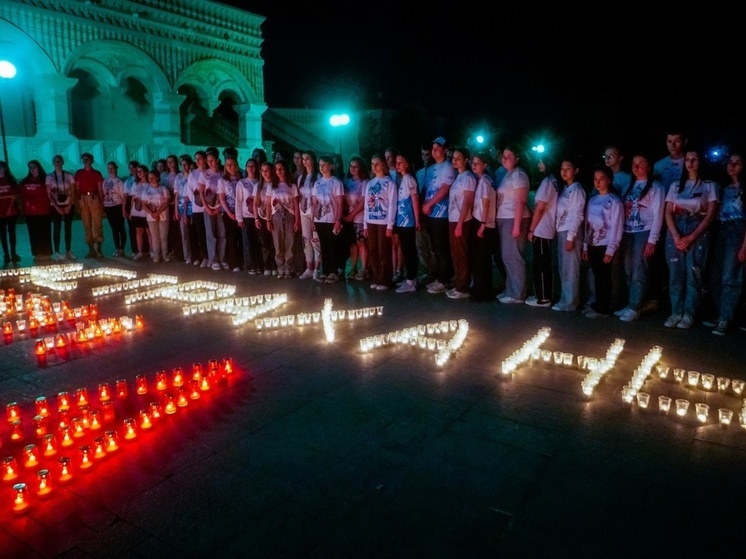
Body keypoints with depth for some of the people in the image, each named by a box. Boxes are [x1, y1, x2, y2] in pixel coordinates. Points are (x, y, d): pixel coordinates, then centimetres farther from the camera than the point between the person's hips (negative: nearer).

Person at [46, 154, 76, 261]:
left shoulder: (69, 176, 3)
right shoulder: (49, 177, 1)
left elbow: (73, 192, 2)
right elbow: (49, 194, -1)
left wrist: (69, 206, -8)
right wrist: (57, 207, -10)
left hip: (68, 205, 1)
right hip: (56, 206, -1)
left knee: (68, 228, 4)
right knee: (57, 229, -1)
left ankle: (68, 251, 9)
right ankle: (56, 252, 2)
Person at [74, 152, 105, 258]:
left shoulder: (97, 173, 11)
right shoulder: (78, 173, 12)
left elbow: (100, 190, 8)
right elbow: (76, 189, 8)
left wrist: (102, 204, 0)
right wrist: (77, 203, -1)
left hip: (94, 199, -1)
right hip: (83, 200, 1)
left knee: (97, 224, -7)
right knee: (87, 225, 2)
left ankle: (98, 249, -5)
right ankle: (91, 249, 5)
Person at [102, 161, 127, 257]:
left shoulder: (119, 181, -4)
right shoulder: (105, 181, 9)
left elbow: (123, 195, -5)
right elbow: (103, 195, 10)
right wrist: (103, 208, 6)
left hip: (117, 206, -5)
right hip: (108, 207, 5)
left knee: (121, 228, 0)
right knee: (114, 229, 9)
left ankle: (122, 249, 4)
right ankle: (117, 249, 15)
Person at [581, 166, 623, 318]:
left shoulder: (614, 201, -6)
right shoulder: (592, 200, 12)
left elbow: (616, 226, -11)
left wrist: (611, 249, -15)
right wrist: (585, 245, 9)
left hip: (605, 245, -5)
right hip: (593, 244, 5)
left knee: (603, 276, 0)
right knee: (597, 276, 10)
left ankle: (603, 308, 8)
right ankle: (597, 304, 18)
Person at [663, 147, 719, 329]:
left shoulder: (709, 185, 6)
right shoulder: (675, 185, 14)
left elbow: (710, 214, -2)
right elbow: (668, 213, 6)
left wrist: (692, 237, -12)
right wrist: (676, 235, -9)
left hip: (698, 233, -2)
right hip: (675, 232, 3)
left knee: (693, 274, -5)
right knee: (675, 273, 0)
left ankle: (689, 314, 1)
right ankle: (676, 312, 6)